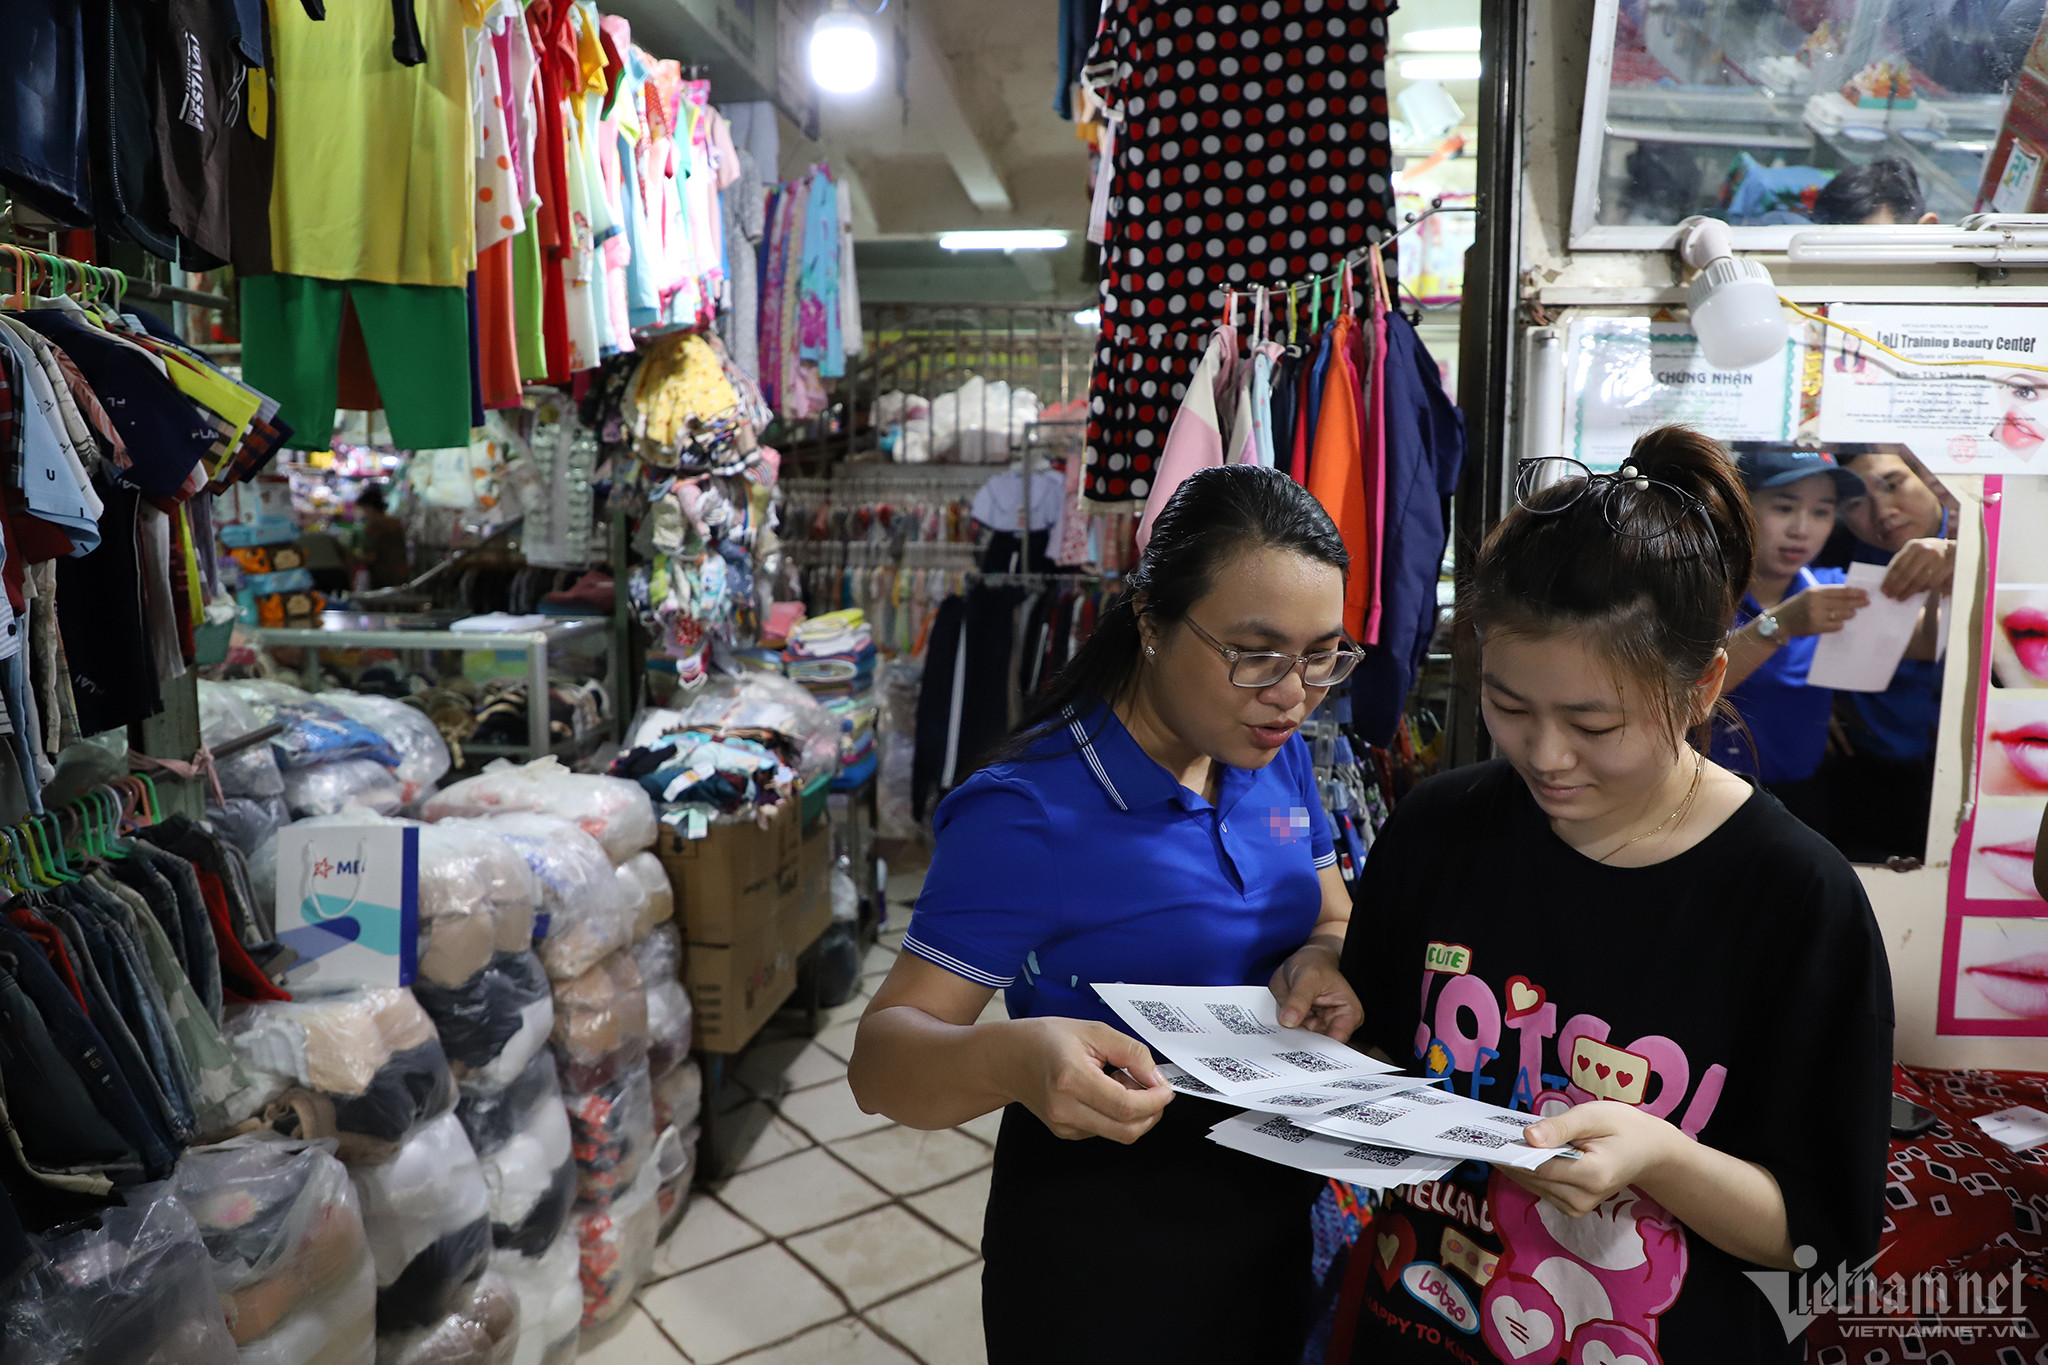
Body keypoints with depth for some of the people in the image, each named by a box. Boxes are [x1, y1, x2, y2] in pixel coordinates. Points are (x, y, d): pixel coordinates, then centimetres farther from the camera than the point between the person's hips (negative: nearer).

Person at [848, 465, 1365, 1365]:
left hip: (1278, 1219, 6)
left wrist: (1324, 962, -15)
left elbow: (1334, 916, 9)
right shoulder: (1029, 815, -25)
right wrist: (1009, 1060, -47)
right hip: (1101, 1255, -6)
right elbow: (880, 1059, -25)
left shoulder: (1275, 754, -4)